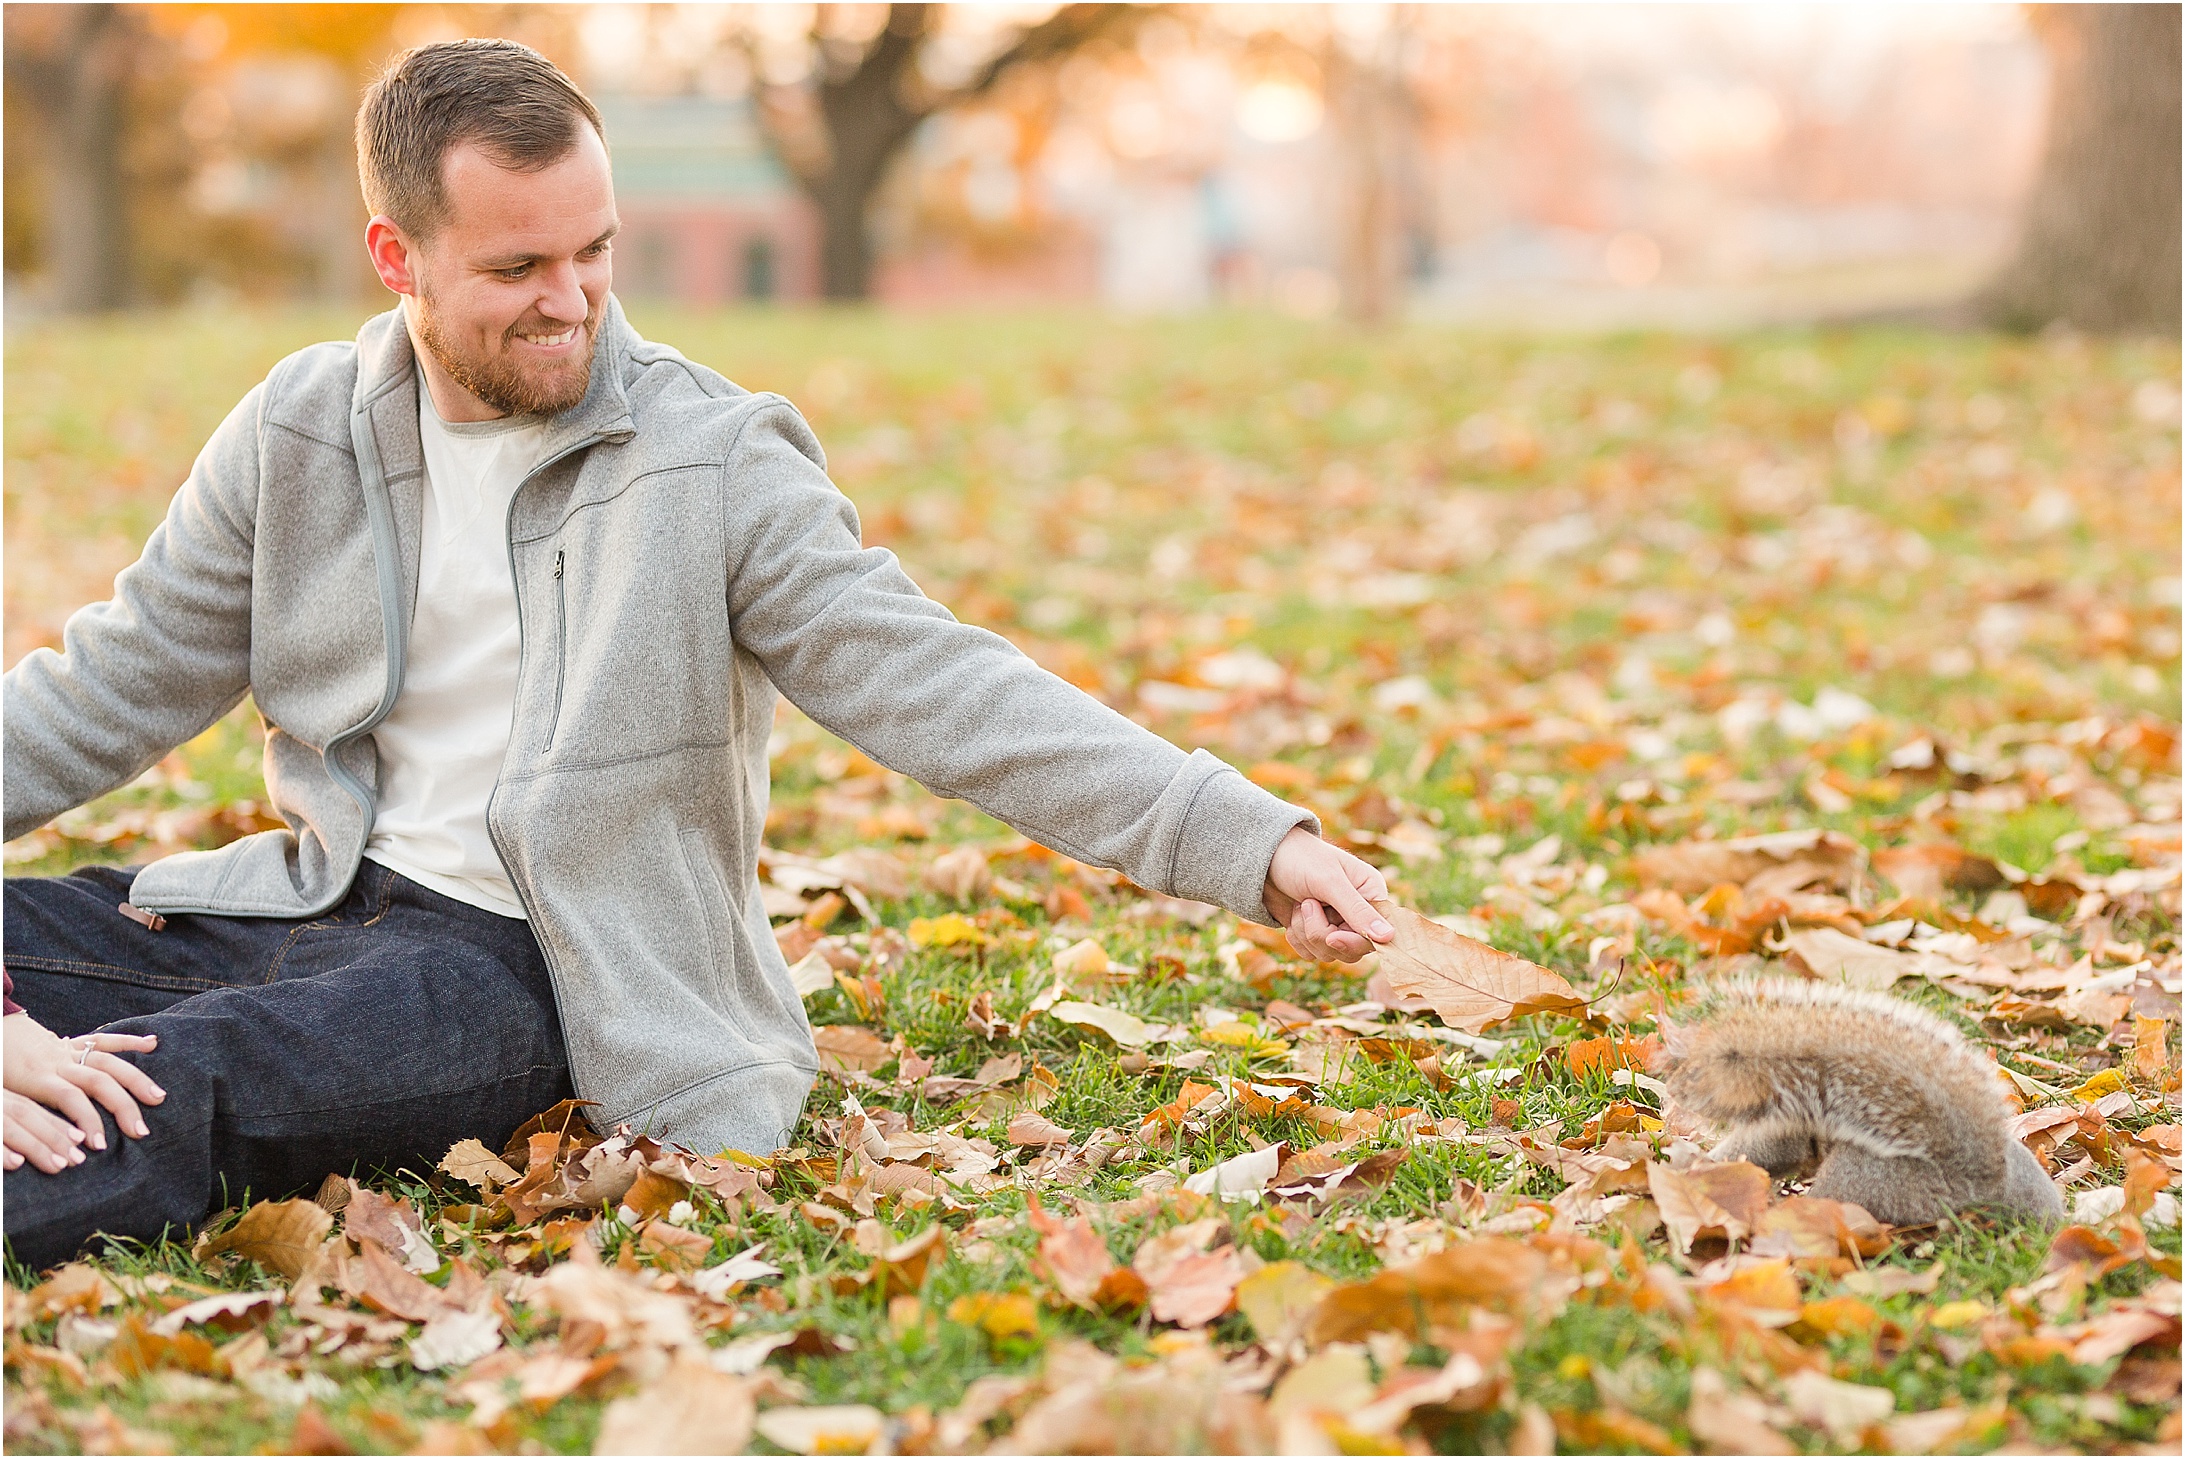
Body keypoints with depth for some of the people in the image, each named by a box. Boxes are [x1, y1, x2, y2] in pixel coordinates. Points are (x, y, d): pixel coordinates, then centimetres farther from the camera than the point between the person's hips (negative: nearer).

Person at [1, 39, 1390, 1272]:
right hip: (311, 901, 6)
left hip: (520, 968, -6)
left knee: (162, 1085, -33)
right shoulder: (300, 433, 5)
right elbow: (116, 685, 12)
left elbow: (935, 689, -13)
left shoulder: (712, 464, -8)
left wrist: (1251, 840, -24)